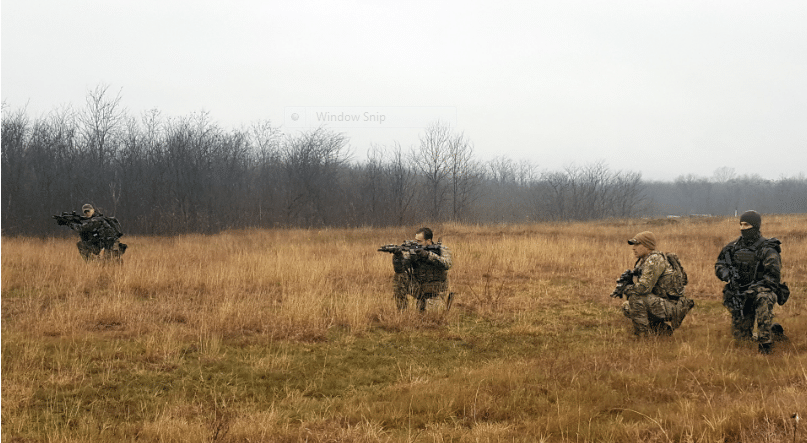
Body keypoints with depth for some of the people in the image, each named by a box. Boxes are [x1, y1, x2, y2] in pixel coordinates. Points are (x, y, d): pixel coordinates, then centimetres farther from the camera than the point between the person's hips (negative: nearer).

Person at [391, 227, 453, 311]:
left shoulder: (441, 249, -8)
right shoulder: (413, 251, -3)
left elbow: (447, 265, -28)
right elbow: (398, 269, -11)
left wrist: (428, 255, -35)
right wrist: (397, 256, -32)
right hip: (418, 288, 3)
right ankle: (401, 309, -6)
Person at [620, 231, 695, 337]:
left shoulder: (655, 259, -19)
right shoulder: (643, 260, 12)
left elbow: (644, 287, -27)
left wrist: (628, 289, -9)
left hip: (671, 306, -10)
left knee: (634, 296, -24)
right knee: (626, 307, 12)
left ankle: (642, 332, -13)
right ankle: (662, 329, 10)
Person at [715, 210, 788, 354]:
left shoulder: (767, 250, -11)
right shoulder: (733, 247, 6)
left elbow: (774, 276, -17)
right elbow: (719, 265, 12)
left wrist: (752, 289, -27)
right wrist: (728, 276, -11)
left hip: (761, 290, -5)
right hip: (738, 293, 5)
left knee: (763, 299, -42)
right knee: (741, 337, 4)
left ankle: (765, 342, -29)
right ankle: (773, 329, 32)